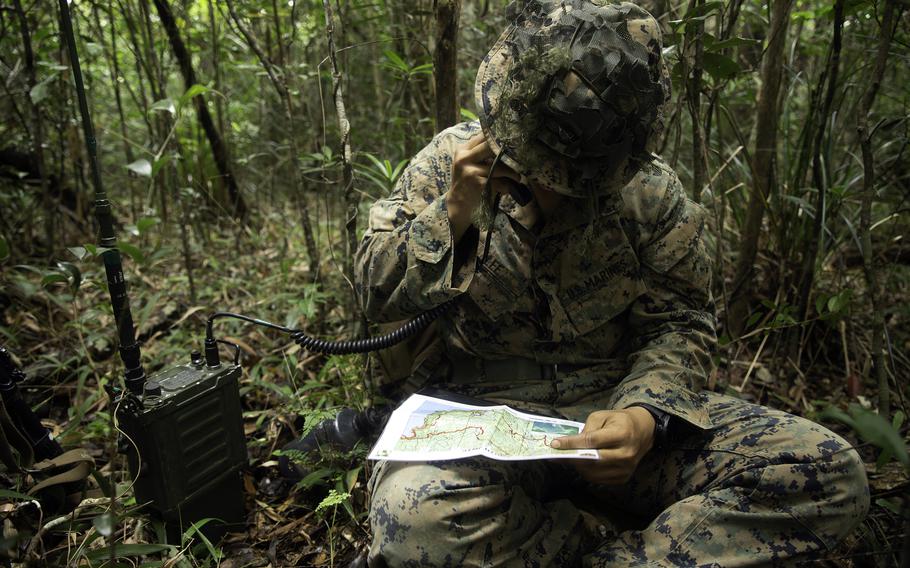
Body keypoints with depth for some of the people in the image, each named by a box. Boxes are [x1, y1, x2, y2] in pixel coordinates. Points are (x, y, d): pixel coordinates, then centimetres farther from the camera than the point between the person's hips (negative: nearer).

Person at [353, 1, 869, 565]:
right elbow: (376, 292, 1)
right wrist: (453, 214, -17)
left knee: (829, 471, -18)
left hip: (612, 412, 2)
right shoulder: (448, 162, -1)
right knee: (415, 515, -37)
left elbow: (678, 325, 1)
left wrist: (646, 413, -21)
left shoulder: (651, 191, 0)